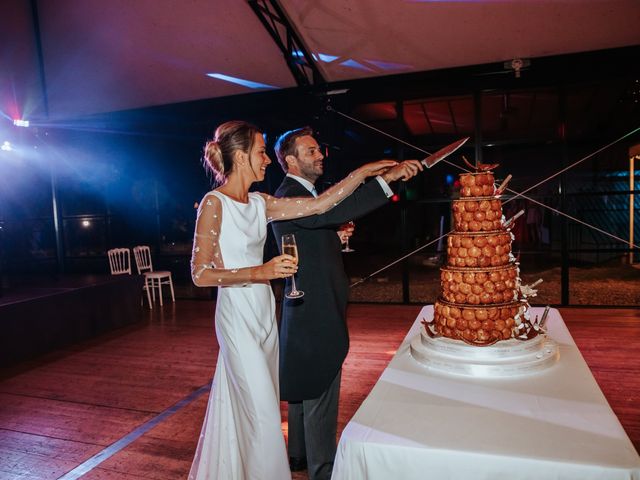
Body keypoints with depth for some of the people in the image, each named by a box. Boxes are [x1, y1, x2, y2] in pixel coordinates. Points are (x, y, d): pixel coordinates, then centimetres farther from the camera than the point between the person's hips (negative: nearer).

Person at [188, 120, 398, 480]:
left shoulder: (259, 203, 6)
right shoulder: (214, 203, -14)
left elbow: (319, 205, 4)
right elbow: (200, 273, -17)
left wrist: (362, 173, 2)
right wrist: (261, 272, -25)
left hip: (264, 315, 7)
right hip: (238, 318, -7)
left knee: (260, 408, 19)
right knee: (262, 413, 2)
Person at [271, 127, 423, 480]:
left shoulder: (304, 193, 15)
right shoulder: (288, 196, -17)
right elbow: (332, 211, -36)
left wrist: (338, 236, 0)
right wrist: (387, 178, -37)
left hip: (309, 308, 11)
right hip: (314, 310, -11)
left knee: (304, 388, 22)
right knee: (320, 395, 2)